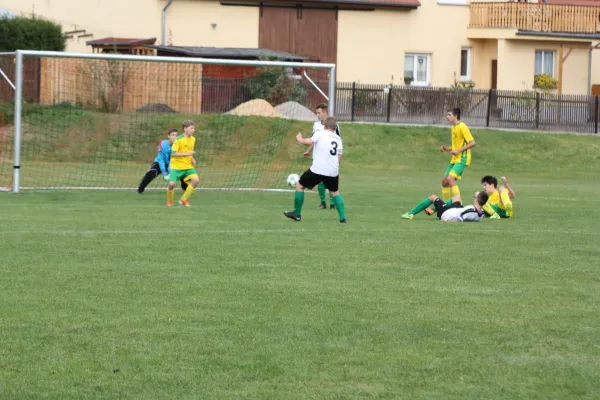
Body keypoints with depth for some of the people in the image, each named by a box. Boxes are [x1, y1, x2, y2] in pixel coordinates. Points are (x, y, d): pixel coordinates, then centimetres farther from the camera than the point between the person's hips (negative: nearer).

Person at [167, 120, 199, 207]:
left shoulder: (193, 139, 6)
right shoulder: (178, 139, -15)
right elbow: (173, 154, -21)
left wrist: (192, 159, 5)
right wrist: (187, 154, -26)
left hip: (188, 166, 5)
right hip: (176, 166, -5)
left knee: (195, 180, -16)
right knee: (172, 184, -16)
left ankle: (184, 199, 0)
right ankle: (169, 201, 15)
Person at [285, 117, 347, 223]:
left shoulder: (320, 133, -1)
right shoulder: (338, 139, 15)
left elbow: (309, 142, -18)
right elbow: (339, 157, 16)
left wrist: (300, 139, 2)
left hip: (317, 169, -5)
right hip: (333, 171, 5)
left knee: (300, 186, 13)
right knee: (335, 192, 25)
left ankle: (296, 214, 16)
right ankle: (343, 217, 14)